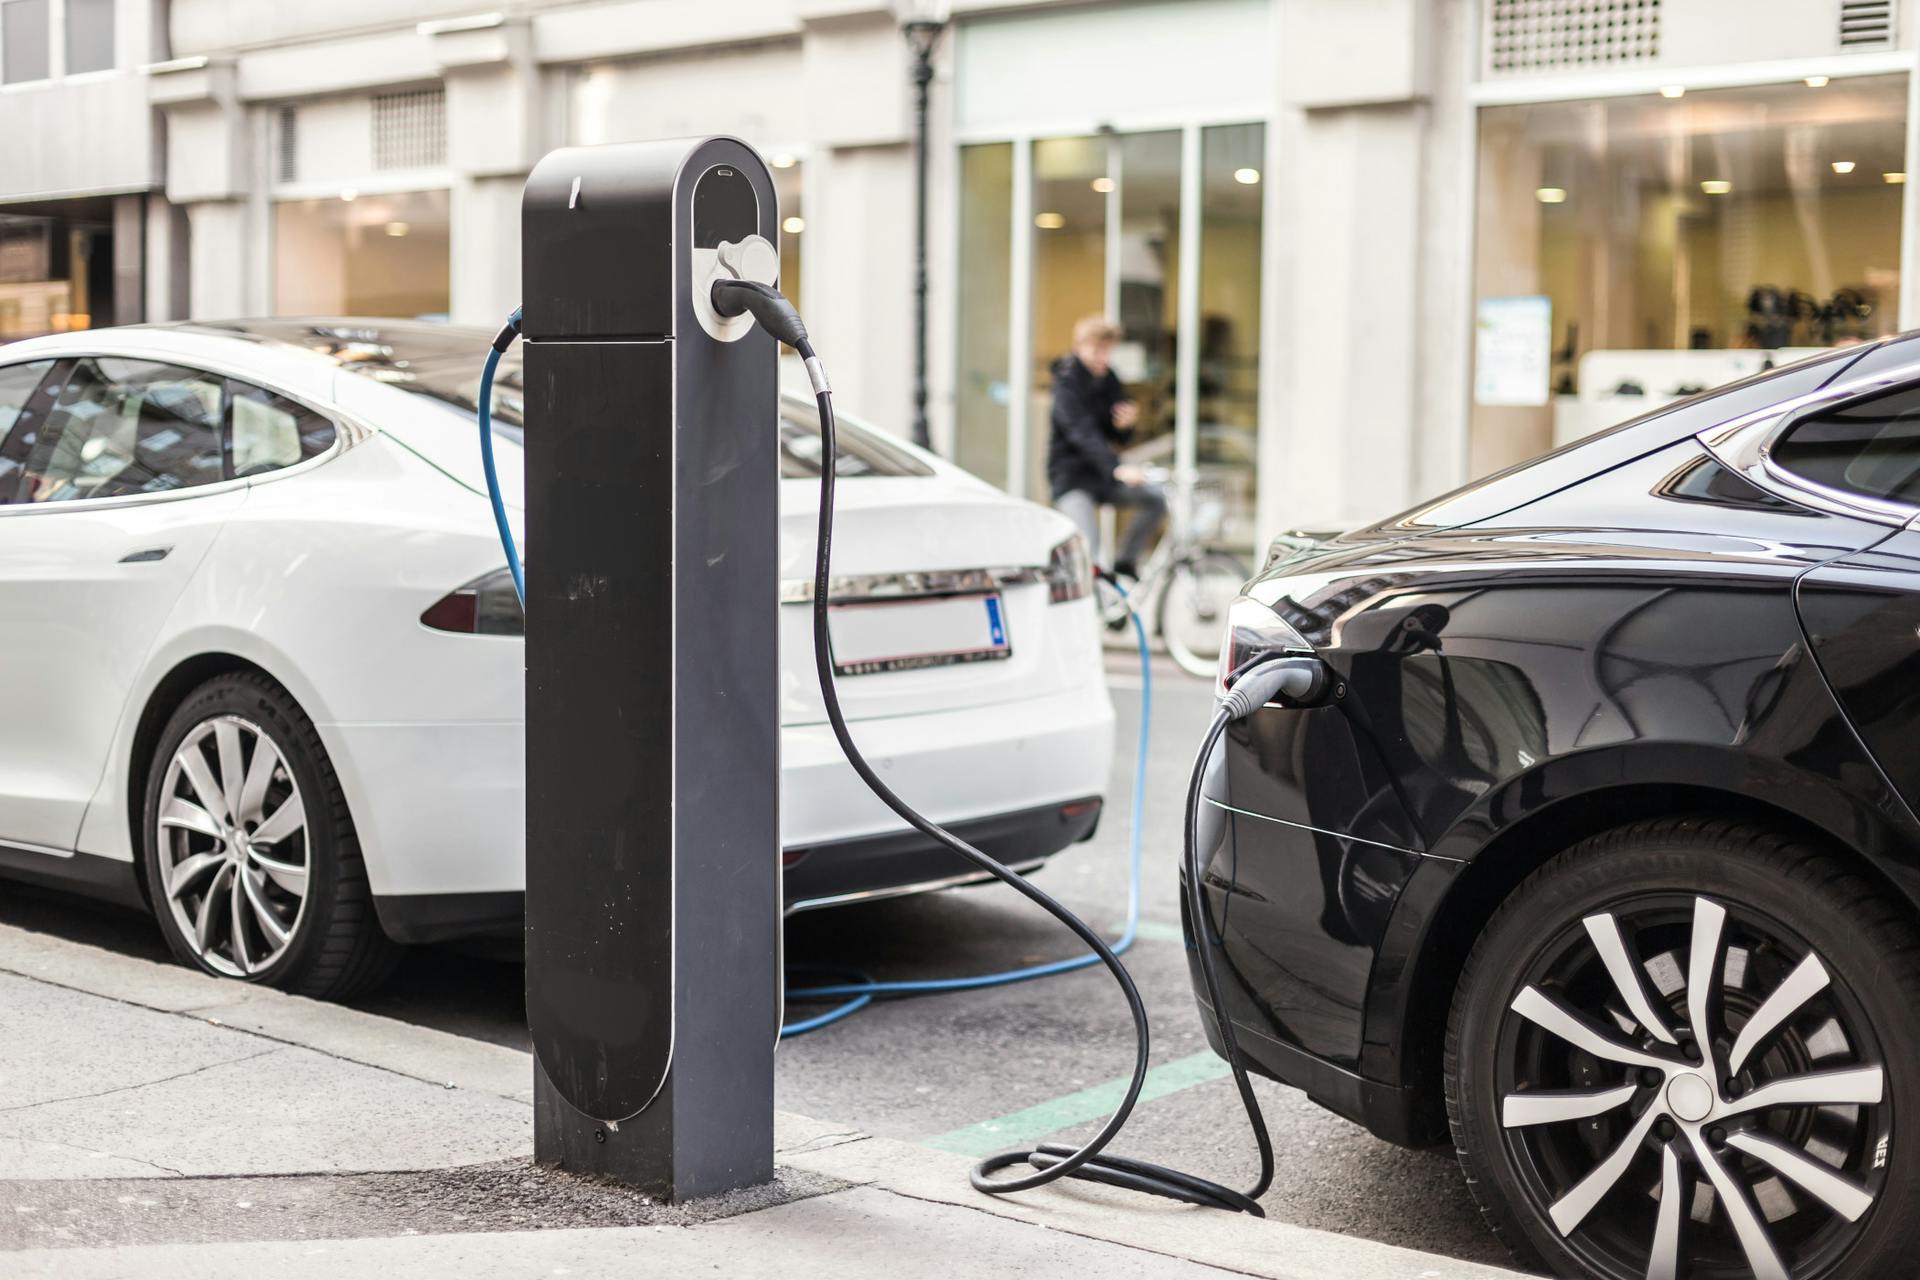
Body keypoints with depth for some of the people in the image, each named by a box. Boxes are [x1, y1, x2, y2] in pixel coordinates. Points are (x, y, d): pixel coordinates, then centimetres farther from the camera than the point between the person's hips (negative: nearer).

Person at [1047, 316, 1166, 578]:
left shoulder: (1107, 378, 4)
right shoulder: (1068, 382, -16)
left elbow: (1119, 437, 10)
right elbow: (1083, 433, -32)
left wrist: (1125, 423, -16)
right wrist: (1117, 468, -46)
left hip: (1101, 474, 6)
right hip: (1071, 475, -6)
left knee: (1155, 498, -13)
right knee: (1088, 550, -21)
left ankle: (1125, 564, 1)